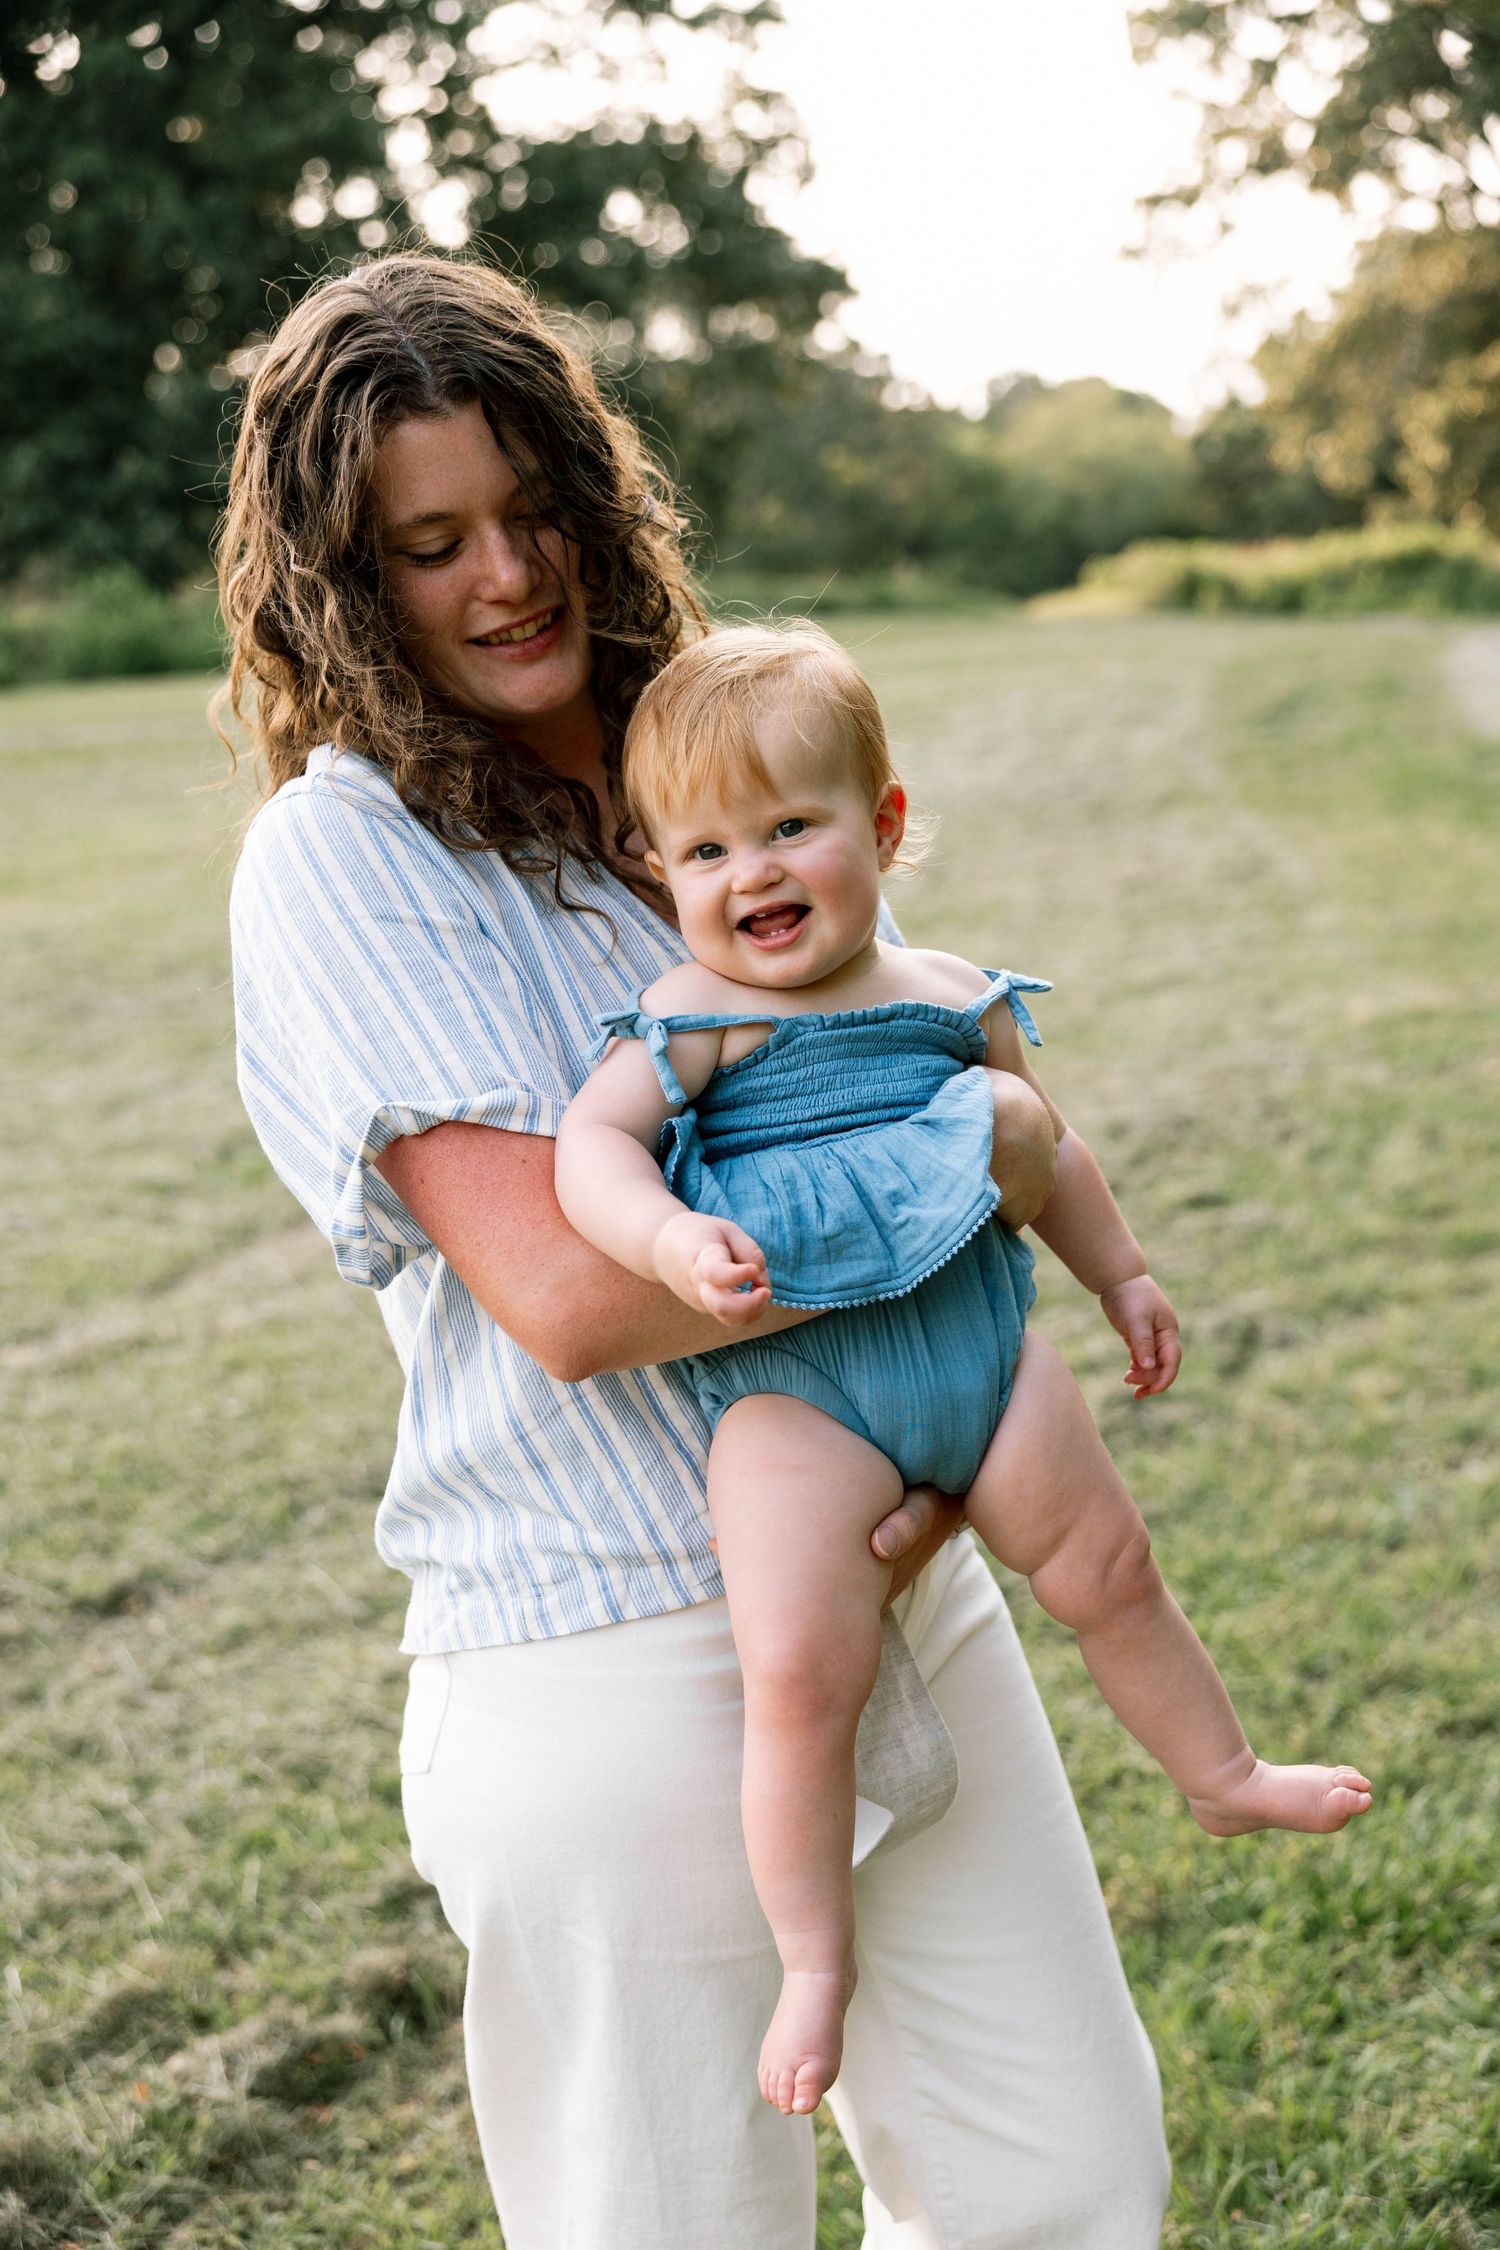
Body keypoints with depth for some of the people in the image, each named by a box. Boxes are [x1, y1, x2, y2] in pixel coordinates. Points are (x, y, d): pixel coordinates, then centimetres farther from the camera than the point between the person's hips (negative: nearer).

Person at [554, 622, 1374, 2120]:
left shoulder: (953, 997, 10)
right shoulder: (693, 1018, -5)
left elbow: (1043, 1144, 24)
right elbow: (591, 1142, -18)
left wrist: (1121, 1272, 32)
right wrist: (672, 1240, -37)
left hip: (974, 1340, 5)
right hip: (791, 1387, -4)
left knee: (1106, 1566, 14)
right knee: (800, 1667, -16)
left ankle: (1222, 1774, 40)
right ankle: (814, 1962, 3)